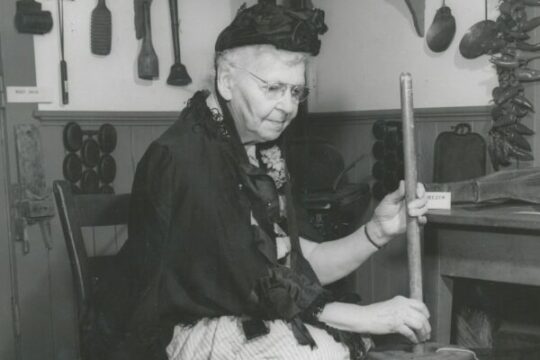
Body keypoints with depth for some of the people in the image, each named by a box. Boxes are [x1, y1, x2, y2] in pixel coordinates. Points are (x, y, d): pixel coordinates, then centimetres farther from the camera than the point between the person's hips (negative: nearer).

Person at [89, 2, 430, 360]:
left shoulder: (263, 151, 7)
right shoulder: (184, 159, -20)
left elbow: (303, 266, 4)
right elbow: (248, 287, -22)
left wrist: (377, 231, -11)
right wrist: (366, 317, -20)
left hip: (252, 318, 8)